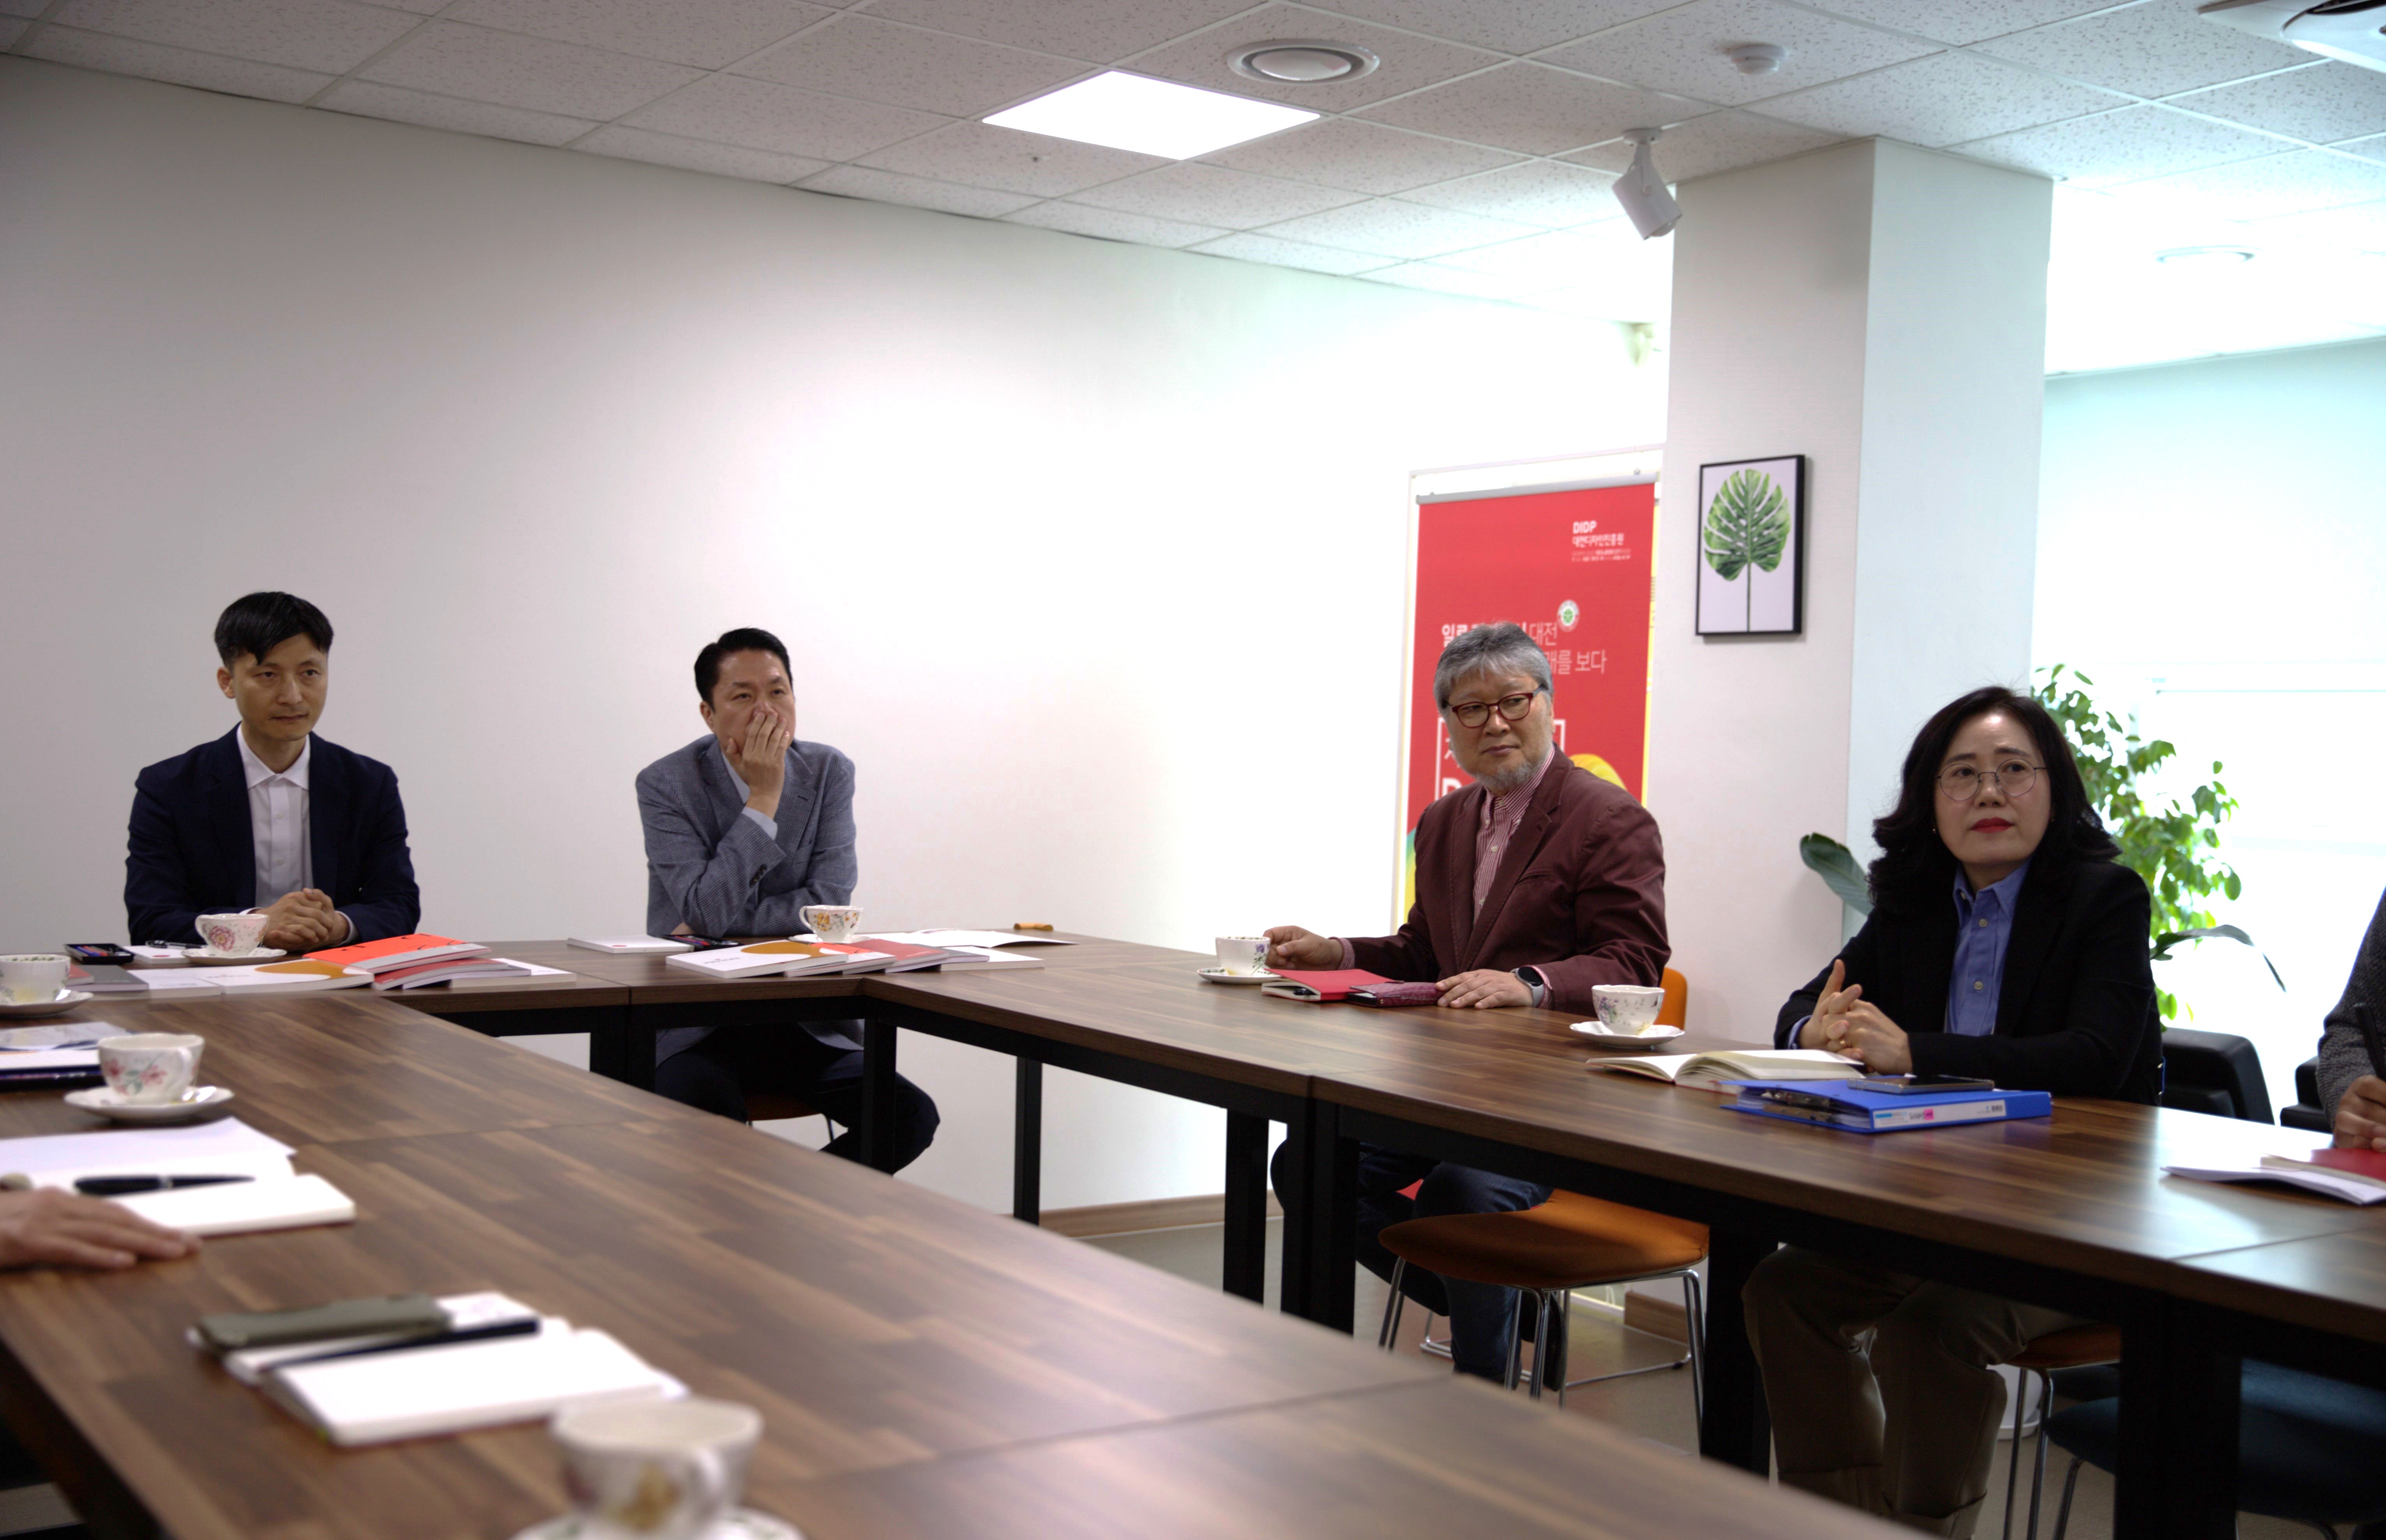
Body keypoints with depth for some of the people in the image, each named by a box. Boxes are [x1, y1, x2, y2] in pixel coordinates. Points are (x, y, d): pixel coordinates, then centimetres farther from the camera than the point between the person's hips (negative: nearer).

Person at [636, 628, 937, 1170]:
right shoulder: (665, 785, -7)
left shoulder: (829, 773, 2)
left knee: (911, 1117, -18)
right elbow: (706, 910, -18)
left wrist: (720, 926, -14)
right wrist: (764, 798, -19)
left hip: (805, 1022, 3)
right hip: (697, 1027, -3)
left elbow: (828, 902, -6)